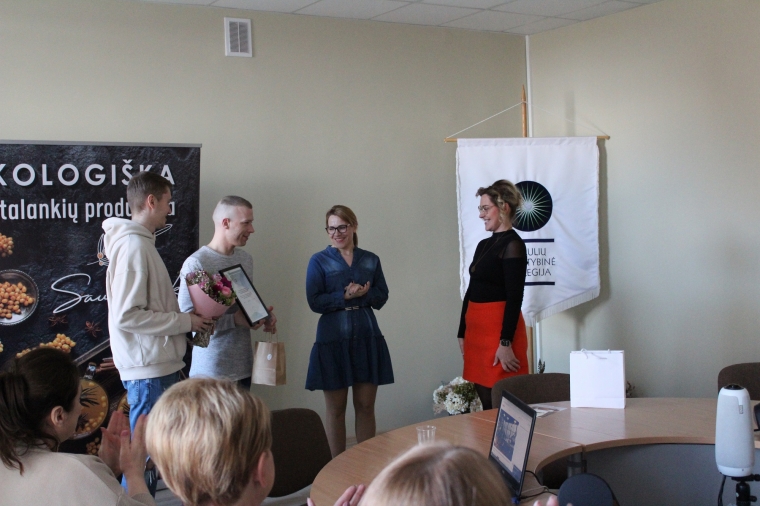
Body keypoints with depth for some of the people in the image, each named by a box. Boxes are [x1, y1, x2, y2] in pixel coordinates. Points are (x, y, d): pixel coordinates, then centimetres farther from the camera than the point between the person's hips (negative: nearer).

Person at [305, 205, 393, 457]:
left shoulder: (371, 260, 9)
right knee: (336, 408, 4)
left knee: (365, 405, 6)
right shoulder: (319, 261, 1)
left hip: (367, 338, 3)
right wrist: (345, 296, -17)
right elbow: (315, 301, -6)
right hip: (333, 339, -2)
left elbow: (381, 297, 5)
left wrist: (360, 294, -13)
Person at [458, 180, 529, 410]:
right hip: (476, 329, 8)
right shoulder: (483, 245, 16)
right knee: (484, 400, 10)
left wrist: (506, 343, -20)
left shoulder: (512, 245, -9)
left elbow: (514, 298, -16)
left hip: (500, 329, -8)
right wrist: (462, 332, 16)